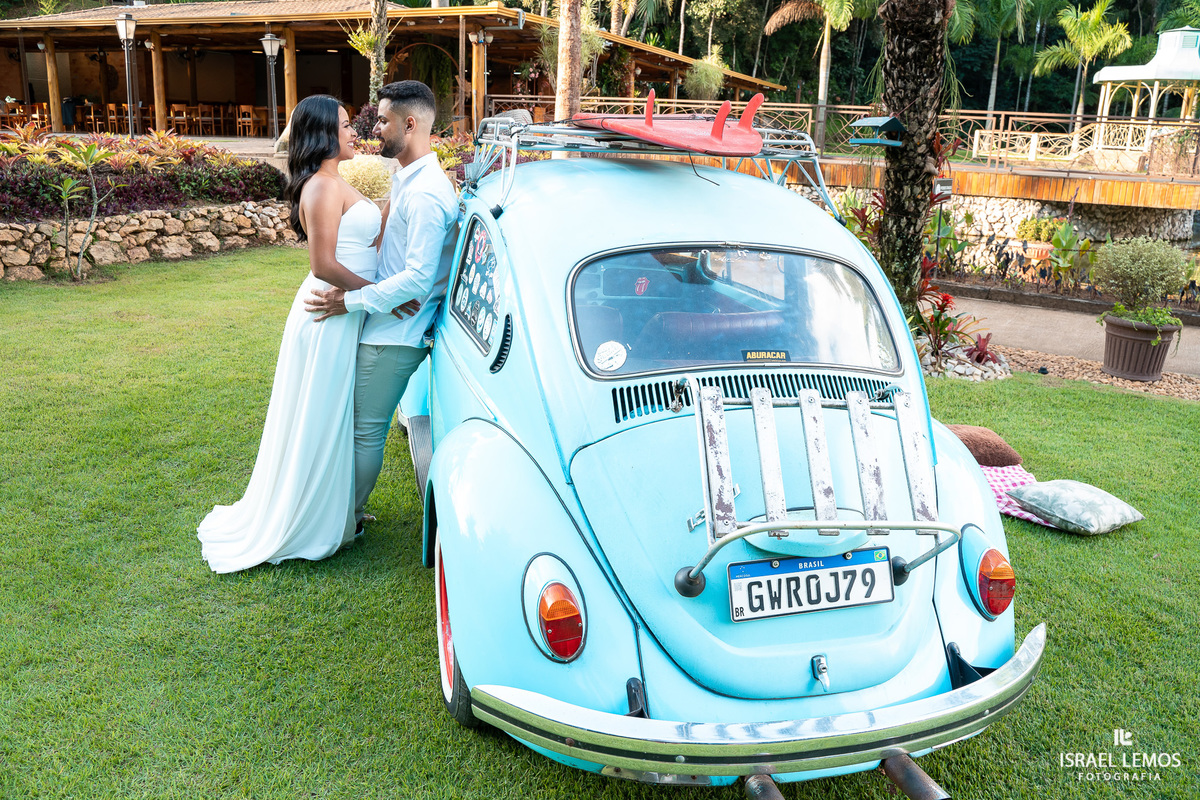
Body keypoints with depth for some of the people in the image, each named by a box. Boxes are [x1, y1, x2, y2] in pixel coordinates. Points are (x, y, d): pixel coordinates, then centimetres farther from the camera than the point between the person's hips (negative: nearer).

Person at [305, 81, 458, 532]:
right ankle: (348, 504, 32)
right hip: (387, 325, 10)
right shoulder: (406, 178, 12)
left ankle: (348, 519, 18)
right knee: (361, 423, 19)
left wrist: (352, 301, -19)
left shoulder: (425, 194, -21)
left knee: (366, 430, 2)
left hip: (396, 333, -10)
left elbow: (418, 278, -25)